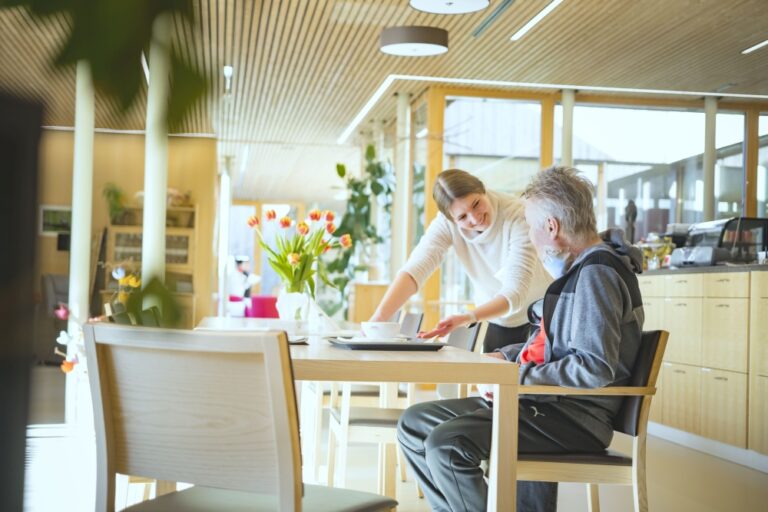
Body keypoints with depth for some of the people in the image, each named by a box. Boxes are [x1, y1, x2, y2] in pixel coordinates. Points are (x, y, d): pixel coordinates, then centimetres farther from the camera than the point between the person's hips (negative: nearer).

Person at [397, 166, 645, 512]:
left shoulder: (597, 275, -16)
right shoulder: (579, 270, 17)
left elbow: (596, 367, -26)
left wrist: (518, 378, -18)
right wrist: (506, 357, 12)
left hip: (574, 417, -11)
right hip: (545, 402, 11)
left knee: (445, 445, -28)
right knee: (414, 424, 5)